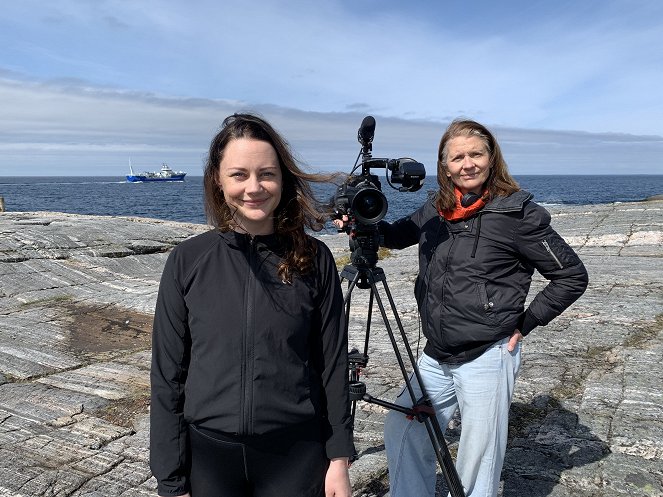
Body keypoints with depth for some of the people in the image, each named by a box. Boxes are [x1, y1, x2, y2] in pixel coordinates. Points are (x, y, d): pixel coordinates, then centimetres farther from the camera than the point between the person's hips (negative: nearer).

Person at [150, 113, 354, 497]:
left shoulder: (314, 259, -6)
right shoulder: (187, 261, -6)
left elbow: (332, 365, -1)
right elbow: (168, 375, -3)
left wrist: (339, 458, -1)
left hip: (297, 455, 0)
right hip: (208, 456, 1)